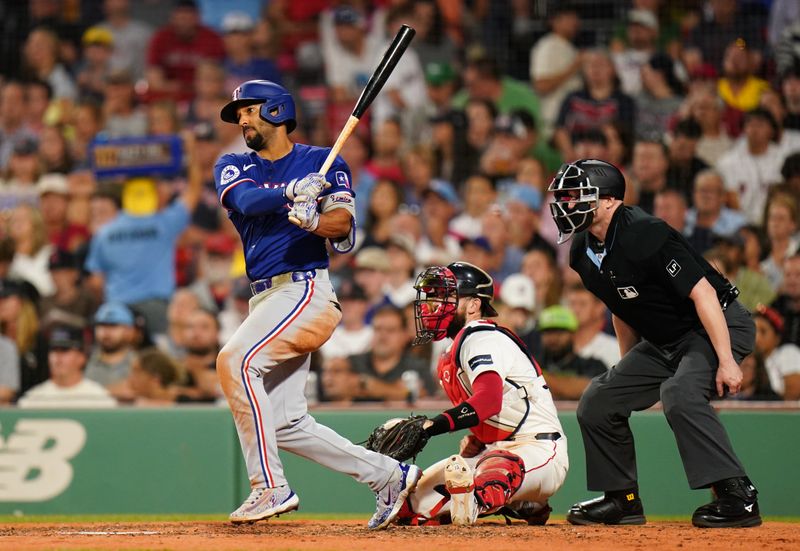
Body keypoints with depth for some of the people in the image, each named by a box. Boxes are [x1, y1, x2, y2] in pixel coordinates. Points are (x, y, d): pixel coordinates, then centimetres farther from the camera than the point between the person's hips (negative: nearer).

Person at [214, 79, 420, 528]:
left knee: (235, 360, -26)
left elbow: (343, 227, -10)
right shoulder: (233, 167, 15)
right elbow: (247, 200, -8)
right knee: (286, 425, 4)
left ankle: (270, 487, -25)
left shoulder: (323, 162, 4)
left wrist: (314, 221, -32)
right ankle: (389, 476, 17)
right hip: (266, 301, 7)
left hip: (306, 290, -7)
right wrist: (290, 193, -27)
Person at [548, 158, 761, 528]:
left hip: (717, 325, -10)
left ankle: (737, 497, -30)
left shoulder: (643, 236, -27)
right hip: (663, 341, 10)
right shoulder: (584, 252, 1)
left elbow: (702, 293, -28)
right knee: (599, 401, 6)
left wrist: (726, 361, -32)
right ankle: (622, 499, 19)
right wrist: (627, 371, 19)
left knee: (679, 393, -34)